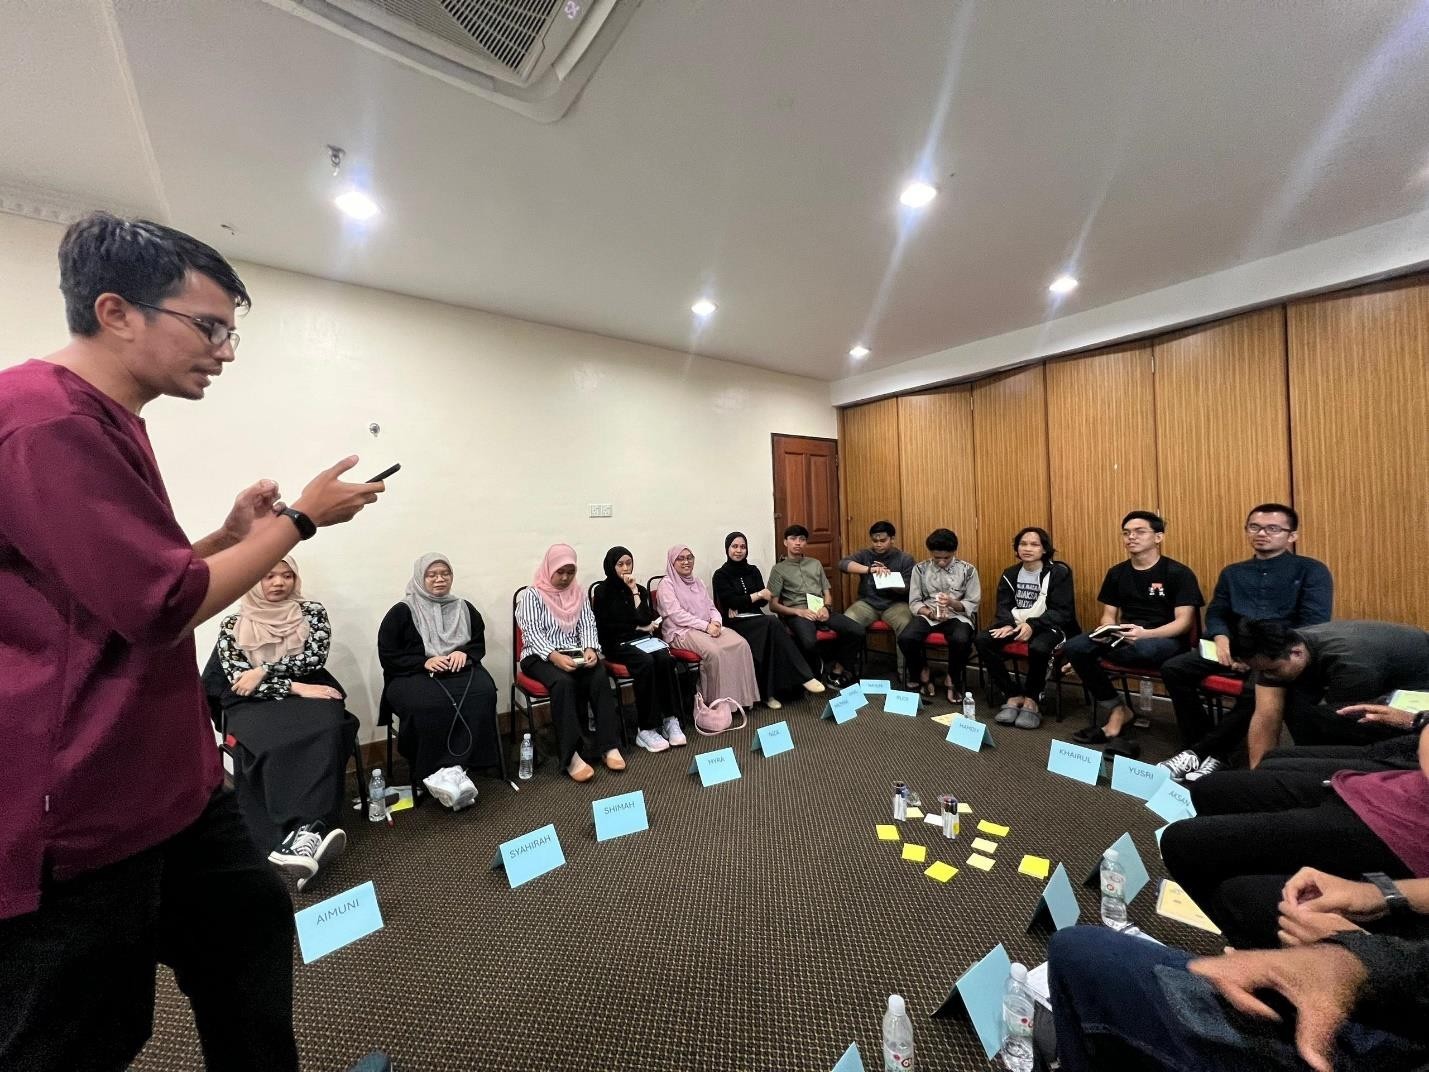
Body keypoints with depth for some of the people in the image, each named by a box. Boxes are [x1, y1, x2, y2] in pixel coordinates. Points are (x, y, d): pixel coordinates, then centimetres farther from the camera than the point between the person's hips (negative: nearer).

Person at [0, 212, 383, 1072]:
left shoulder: (105, 423, 12)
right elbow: (163, 608, -22)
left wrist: (232, 536, 4)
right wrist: (300, 519, -12)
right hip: (73, 815, -10)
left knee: (252, 926, 24)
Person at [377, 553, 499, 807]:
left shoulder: (464, 608, 17)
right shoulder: (402, 612, 7)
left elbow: (479, 643, 19)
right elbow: (387, 656, 1)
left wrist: (464, 653, -5)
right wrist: (424, 662, -13)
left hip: (460, 670, 3)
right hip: (413, 676, -2)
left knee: (483, 694, -32)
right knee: (430, 705, -37)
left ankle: (450, 770, -32)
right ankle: (453, 772, -27)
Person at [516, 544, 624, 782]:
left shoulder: (579, 592, 13)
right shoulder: (532, 594, -2)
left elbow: (587, 624, 6)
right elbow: (532, 632, -12)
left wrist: (590, 649, -15)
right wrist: (555, 656, -27)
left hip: (574, 654, 4)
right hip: (540, 656, -3)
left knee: (600, 676, -27)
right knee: (563, 682, -35)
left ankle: (609, 746, -23)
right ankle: (570, 756, -32)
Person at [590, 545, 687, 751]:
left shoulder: (640, 589, 13)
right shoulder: (601, 590, 3)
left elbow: (646, 620, -2)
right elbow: (605, 627, -4)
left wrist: (634, 591, -5)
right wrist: (639, 628, -3)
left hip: (643, 639, 4)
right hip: (617, 644, -4)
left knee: (665, 659, -29)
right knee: (646, 662, -34)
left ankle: (671, 719, -25)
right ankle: (646, 729, -29)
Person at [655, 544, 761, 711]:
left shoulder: (696, 581, 20)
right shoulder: (667, 584, -2)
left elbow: (711, 607, 16)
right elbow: (677, 615, -13)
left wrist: (715, 622, -8)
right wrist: (706, 626, -19)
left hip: (708, 627, 7)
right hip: (682, 631, -6)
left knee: (741, 644, -19)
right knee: (714, 651, -34)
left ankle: (741, 696, -13)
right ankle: (720, 701, -19)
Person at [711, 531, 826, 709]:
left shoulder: (753, 571, 15)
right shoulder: (720, 575, 2)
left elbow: (764, 600, 6)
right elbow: (731, 601, -11)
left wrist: (741, 604, -9)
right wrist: (757, 595, -8)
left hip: (756, 619, 5)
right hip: (735, 624, -4)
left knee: (771, 630, -33)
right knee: (772, 622, -32)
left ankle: (771, 692, -33)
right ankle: (805, 677, -35)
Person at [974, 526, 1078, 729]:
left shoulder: (1059, 572, -3)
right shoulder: (1010, 574, 11)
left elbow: (1062, 611, -11)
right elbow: (1003, 606, 6)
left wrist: (1032, 625, -28)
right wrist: (1008, 625, -18)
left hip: (1049, 627, -4)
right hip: (1016, 624, 5)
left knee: (1038, 648, -39)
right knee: (981, 640, -22)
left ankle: (1032, 699, -10)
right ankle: (1013, 695, -11)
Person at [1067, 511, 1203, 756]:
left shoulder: (1178, 573, -3)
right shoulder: (1117, 573, 10)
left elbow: (1184, 622, -11)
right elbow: (1108, 615, 13)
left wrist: (1145, 634, -29)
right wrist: (1106, 629, -13)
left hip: (1166, 640, -5)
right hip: (1125, 637, 5)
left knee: (1144, 648, -41)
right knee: (1074, 647, -23)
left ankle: (1116, 715, -16)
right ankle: (1118, 711, -7)